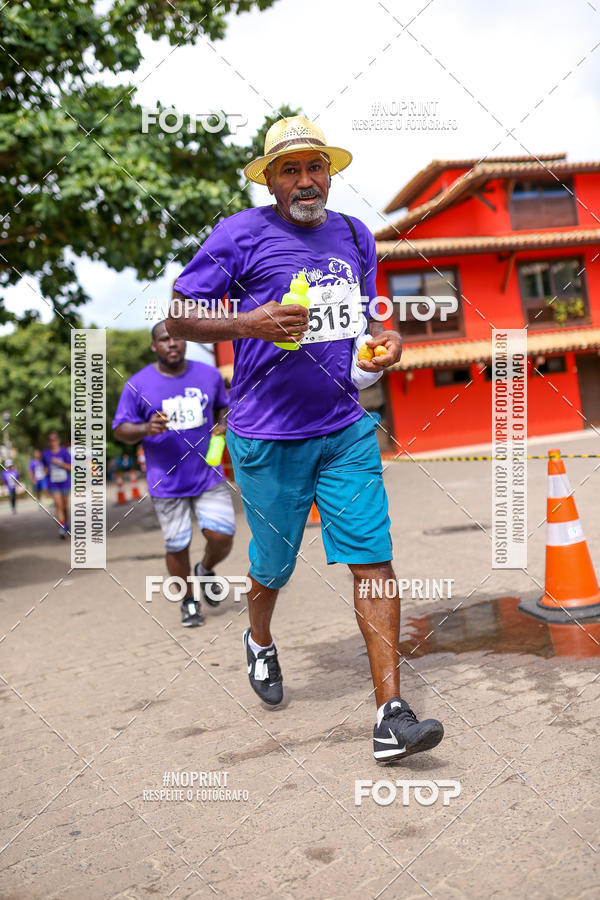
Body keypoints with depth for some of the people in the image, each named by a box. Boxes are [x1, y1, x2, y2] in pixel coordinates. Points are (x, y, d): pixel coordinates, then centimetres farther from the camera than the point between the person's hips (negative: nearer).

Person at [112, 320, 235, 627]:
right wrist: (146, 429, -23)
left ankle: (205, 570, 28)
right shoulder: (138, 384, -5)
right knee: (177, 547, 4)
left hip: (208, 475, 2)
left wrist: (224, 424, -3)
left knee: (221, 537, -6)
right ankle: (188, 601, 28)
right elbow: (120, 429, -3)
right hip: (167, 482, -2)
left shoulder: (209, 375, 3)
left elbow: (224, 407, 19)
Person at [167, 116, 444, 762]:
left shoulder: (354, 235, 12)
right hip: (268, 436, -3)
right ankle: (259, 641, 47)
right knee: (273, 567, 11)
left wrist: (381, 340, 2)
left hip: (346, 429, 4)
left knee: (374, 559, -6)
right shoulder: (241, 233, -5)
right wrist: (249, 324, -22)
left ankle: (391, 717, 0)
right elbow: (178, 319, -6)